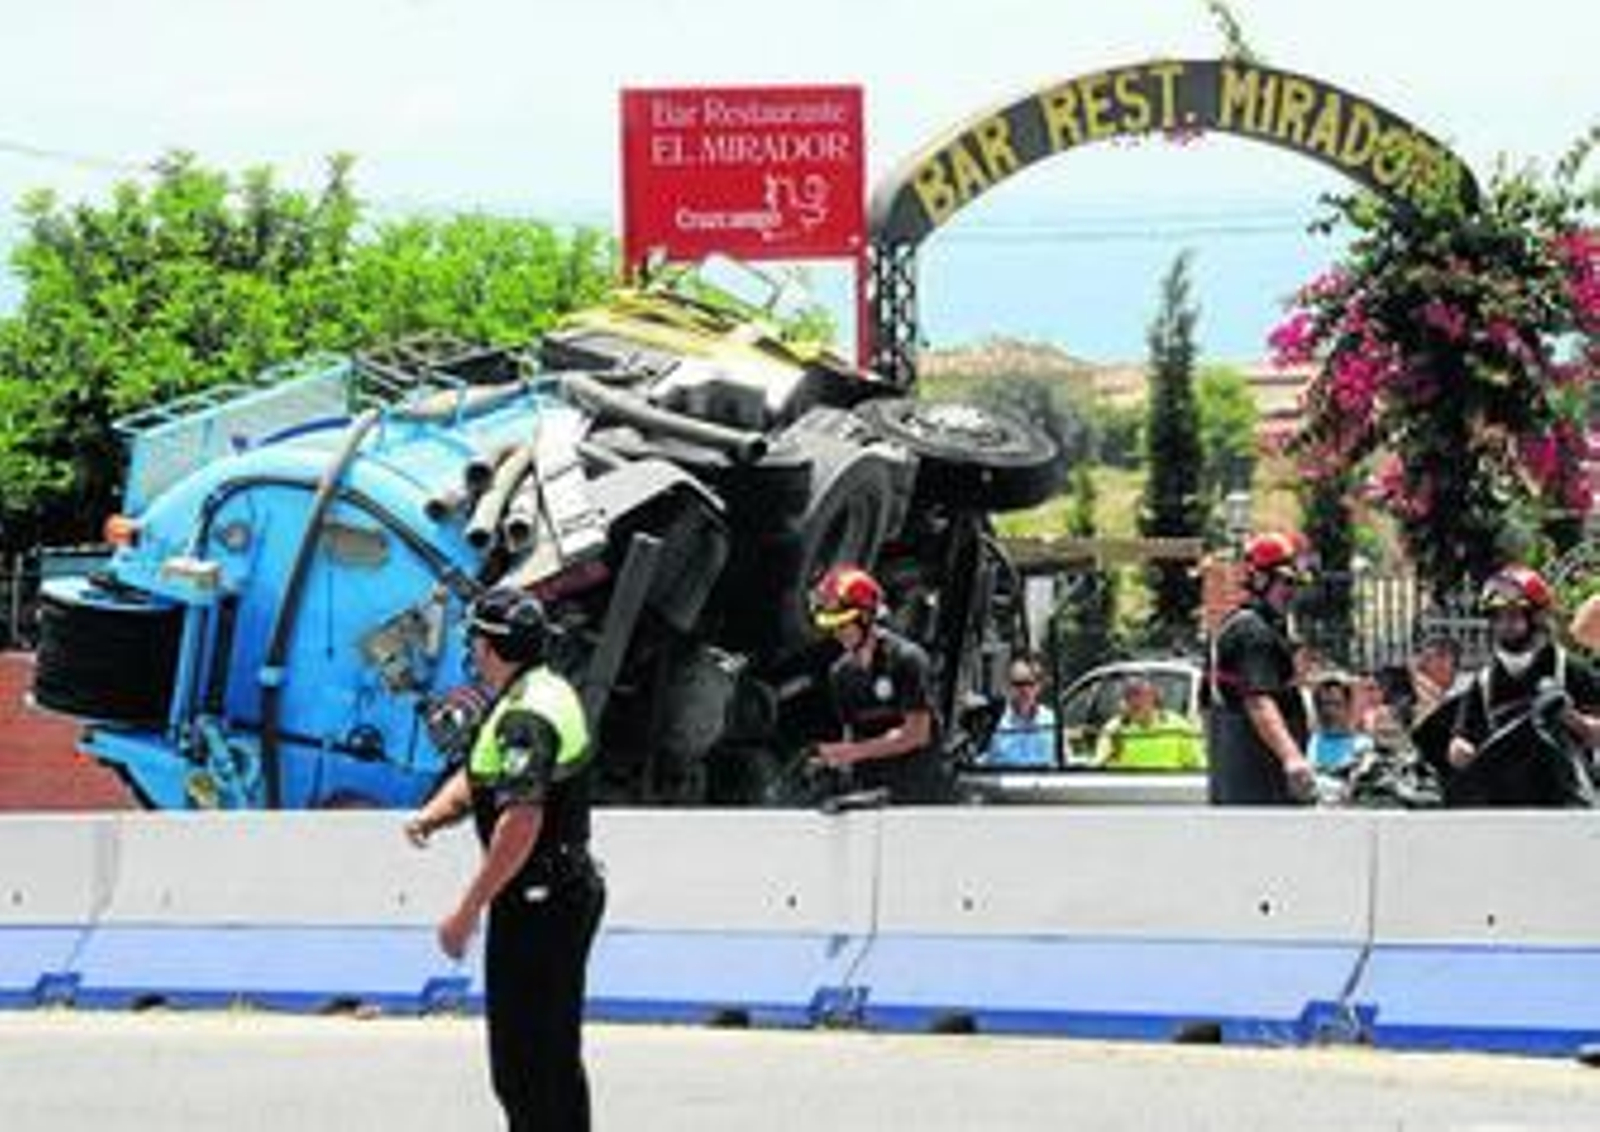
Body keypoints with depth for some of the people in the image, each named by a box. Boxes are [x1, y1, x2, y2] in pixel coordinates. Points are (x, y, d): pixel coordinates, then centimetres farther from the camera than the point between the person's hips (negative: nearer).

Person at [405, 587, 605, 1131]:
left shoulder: (525, 717, -21)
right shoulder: (548, 693, 13)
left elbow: (521, 824, -29)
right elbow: (476, 776, 17)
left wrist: (468, 909, -26)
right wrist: (431, 815, -3)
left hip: (535, 902, -11)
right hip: (573, 889, 11)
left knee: (522, 1066, -6)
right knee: (559, 1056, 18)